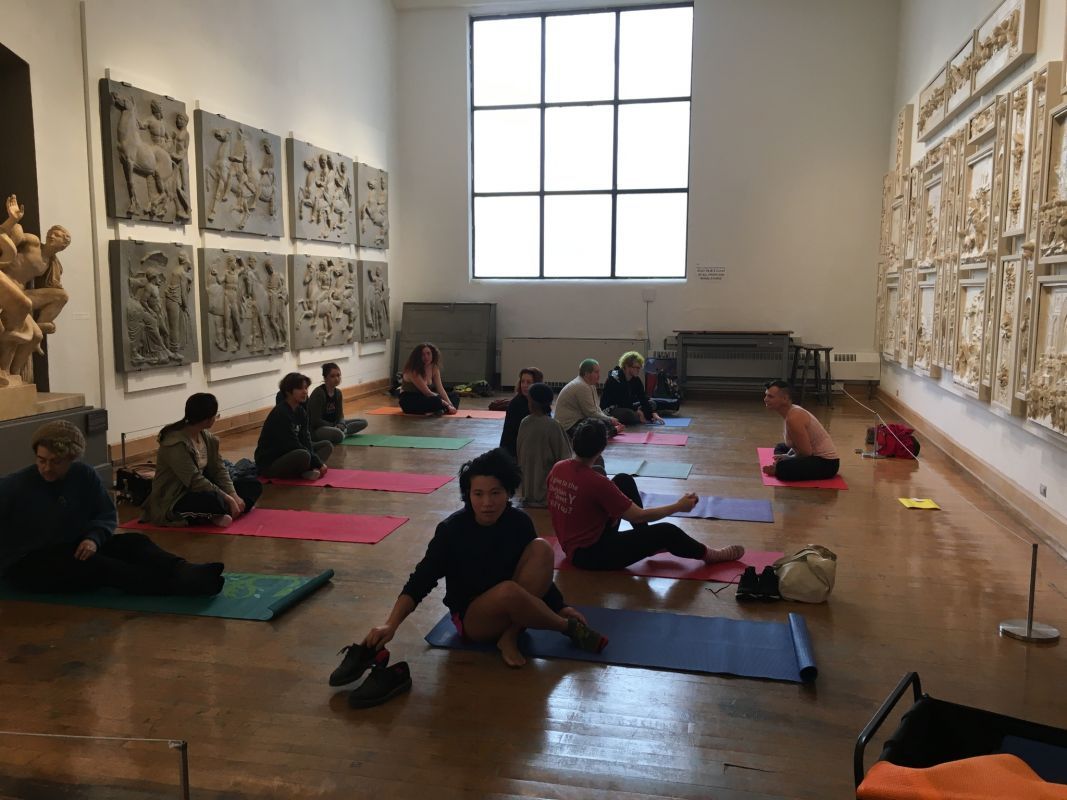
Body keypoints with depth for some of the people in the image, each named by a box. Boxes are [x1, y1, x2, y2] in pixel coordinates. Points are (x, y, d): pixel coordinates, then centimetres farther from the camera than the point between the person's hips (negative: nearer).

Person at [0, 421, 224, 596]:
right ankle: (179, 585, -52)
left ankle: (185, 572, -46)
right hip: (27, 563, -5)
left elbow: (108, 515, 1)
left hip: (74, 548, 5)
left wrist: (94, 538, -18)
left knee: (134, 542, -19)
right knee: (95, 564, -32)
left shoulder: (85, 475, -3)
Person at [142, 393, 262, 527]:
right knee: (214, 500, -41)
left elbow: (219, 470, 0)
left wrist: (233, 495, -14)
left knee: (254, 486, 4)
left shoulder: (208, 437, 3)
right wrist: (228, 499, -24)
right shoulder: (176, 444, -23)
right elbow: (195, 481, -26)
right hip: (173, 502, -9)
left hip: (200, 491, 9)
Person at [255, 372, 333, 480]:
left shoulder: (301, 410, 6)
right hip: (269, 463, -10)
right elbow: (292, 445, -23)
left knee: (326, 445, 8)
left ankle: (309, 470, -16)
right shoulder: (280, 414, -21)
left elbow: (305, 438, 1)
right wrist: (318, 463, -19)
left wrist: (318, 463, -15)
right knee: (303, 455, -38)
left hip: (288, 455, 10)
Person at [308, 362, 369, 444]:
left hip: (332, 425, 9)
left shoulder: (338, 392, 5)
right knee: (338, 434, -41)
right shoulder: (318, 393, -19)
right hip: (316, 429, -9)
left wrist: (340, 425, -17)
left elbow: (340, 415, 5)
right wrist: (334, 426, -17)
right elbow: (316, 420, -20)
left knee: (363, 422, 1)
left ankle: (341, 431, -14)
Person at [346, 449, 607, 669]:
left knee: (541, 548, -23)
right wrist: (390, 625, -34)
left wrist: (561, 606, -4)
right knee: (508, 591, -38)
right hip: (471, 618, -3)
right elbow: (421, 581, -22)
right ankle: (569, 629, -12)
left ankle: (510, 636, -19)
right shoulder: (452, 530, -21)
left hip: (510, 609, 4)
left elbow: (537, 572, 4)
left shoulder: (519, 523, -11)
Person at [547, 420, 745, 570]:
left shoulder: (557, 469, -6)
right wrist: (678, 506, -7)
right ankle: (708, 555, 21)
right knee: (666, 531, -9)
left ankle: (648, 542, 20)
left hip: (572, 545, 8)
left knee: (624, 480, 11)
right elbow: (638, 516, -19)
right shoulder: (596, 482, -28)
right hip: (592, 555, -8)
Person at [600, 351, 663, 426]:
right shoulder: (614, 378, -21)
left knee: (652, 403, 5)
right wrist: (637, 411, -20)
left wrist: (654, 414, -18)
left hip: (627, 407, 8)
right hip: (609, 410, -8)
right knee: (629, 414, -37)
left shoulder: (636, 380, 0)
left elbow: (643, 398, -6)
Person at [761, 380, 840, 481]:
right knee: (780, 448, 27)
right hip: (817, 455, 11)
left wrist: (787, 457, -7)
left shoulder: (793, 418, -25)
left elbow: (806, 452, -23)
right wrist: (787, 457, 3)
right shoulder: (792, 411, 6)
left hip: (826, 463, -11)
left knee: (782, 468, -33)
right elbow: (800, 445, 19)